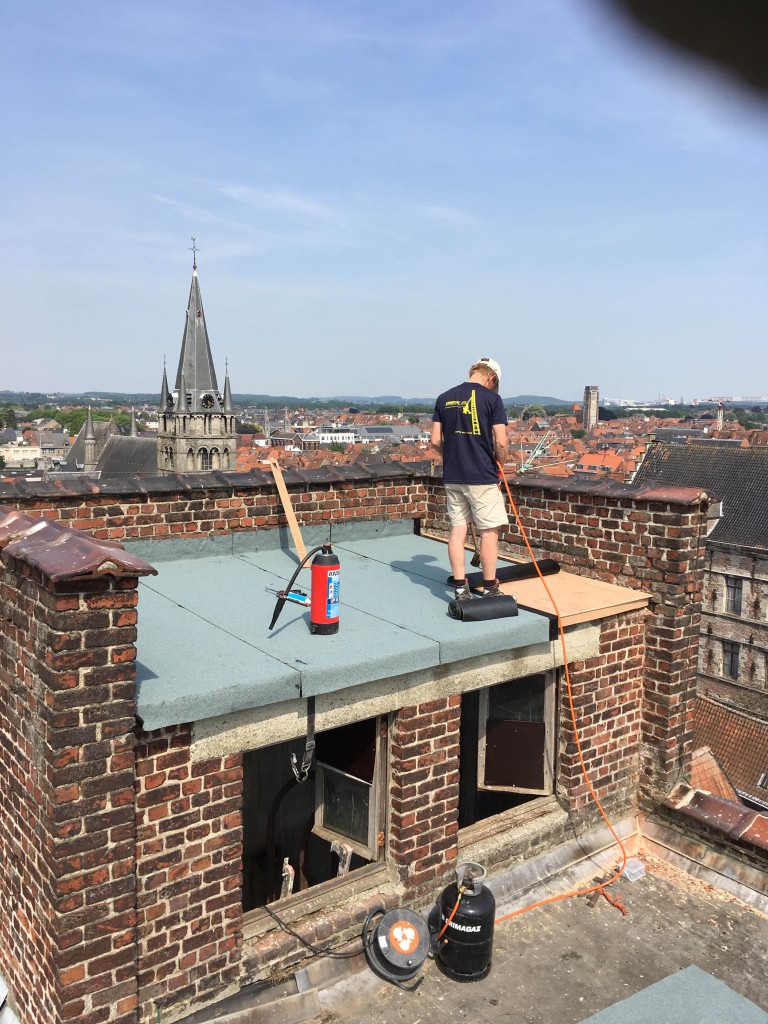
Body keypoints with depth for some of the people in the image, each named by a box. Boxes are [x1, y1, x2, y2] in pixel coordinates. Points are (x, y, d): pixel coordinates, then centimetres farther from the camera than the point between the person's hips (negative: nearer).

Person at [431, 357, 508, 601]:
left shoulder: (444, 398, 6)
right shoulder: (491, 398, -7)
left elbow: (436, 441, 6)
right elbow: (501, 443, -12)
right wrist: (498, 464, 6)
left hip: (452, 477, 5)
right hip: (482, 477, -5)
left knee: (457, 530, 9)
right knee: (489, 531, 4)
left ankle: (460, 588, 11)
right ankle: (489, 590, 10)